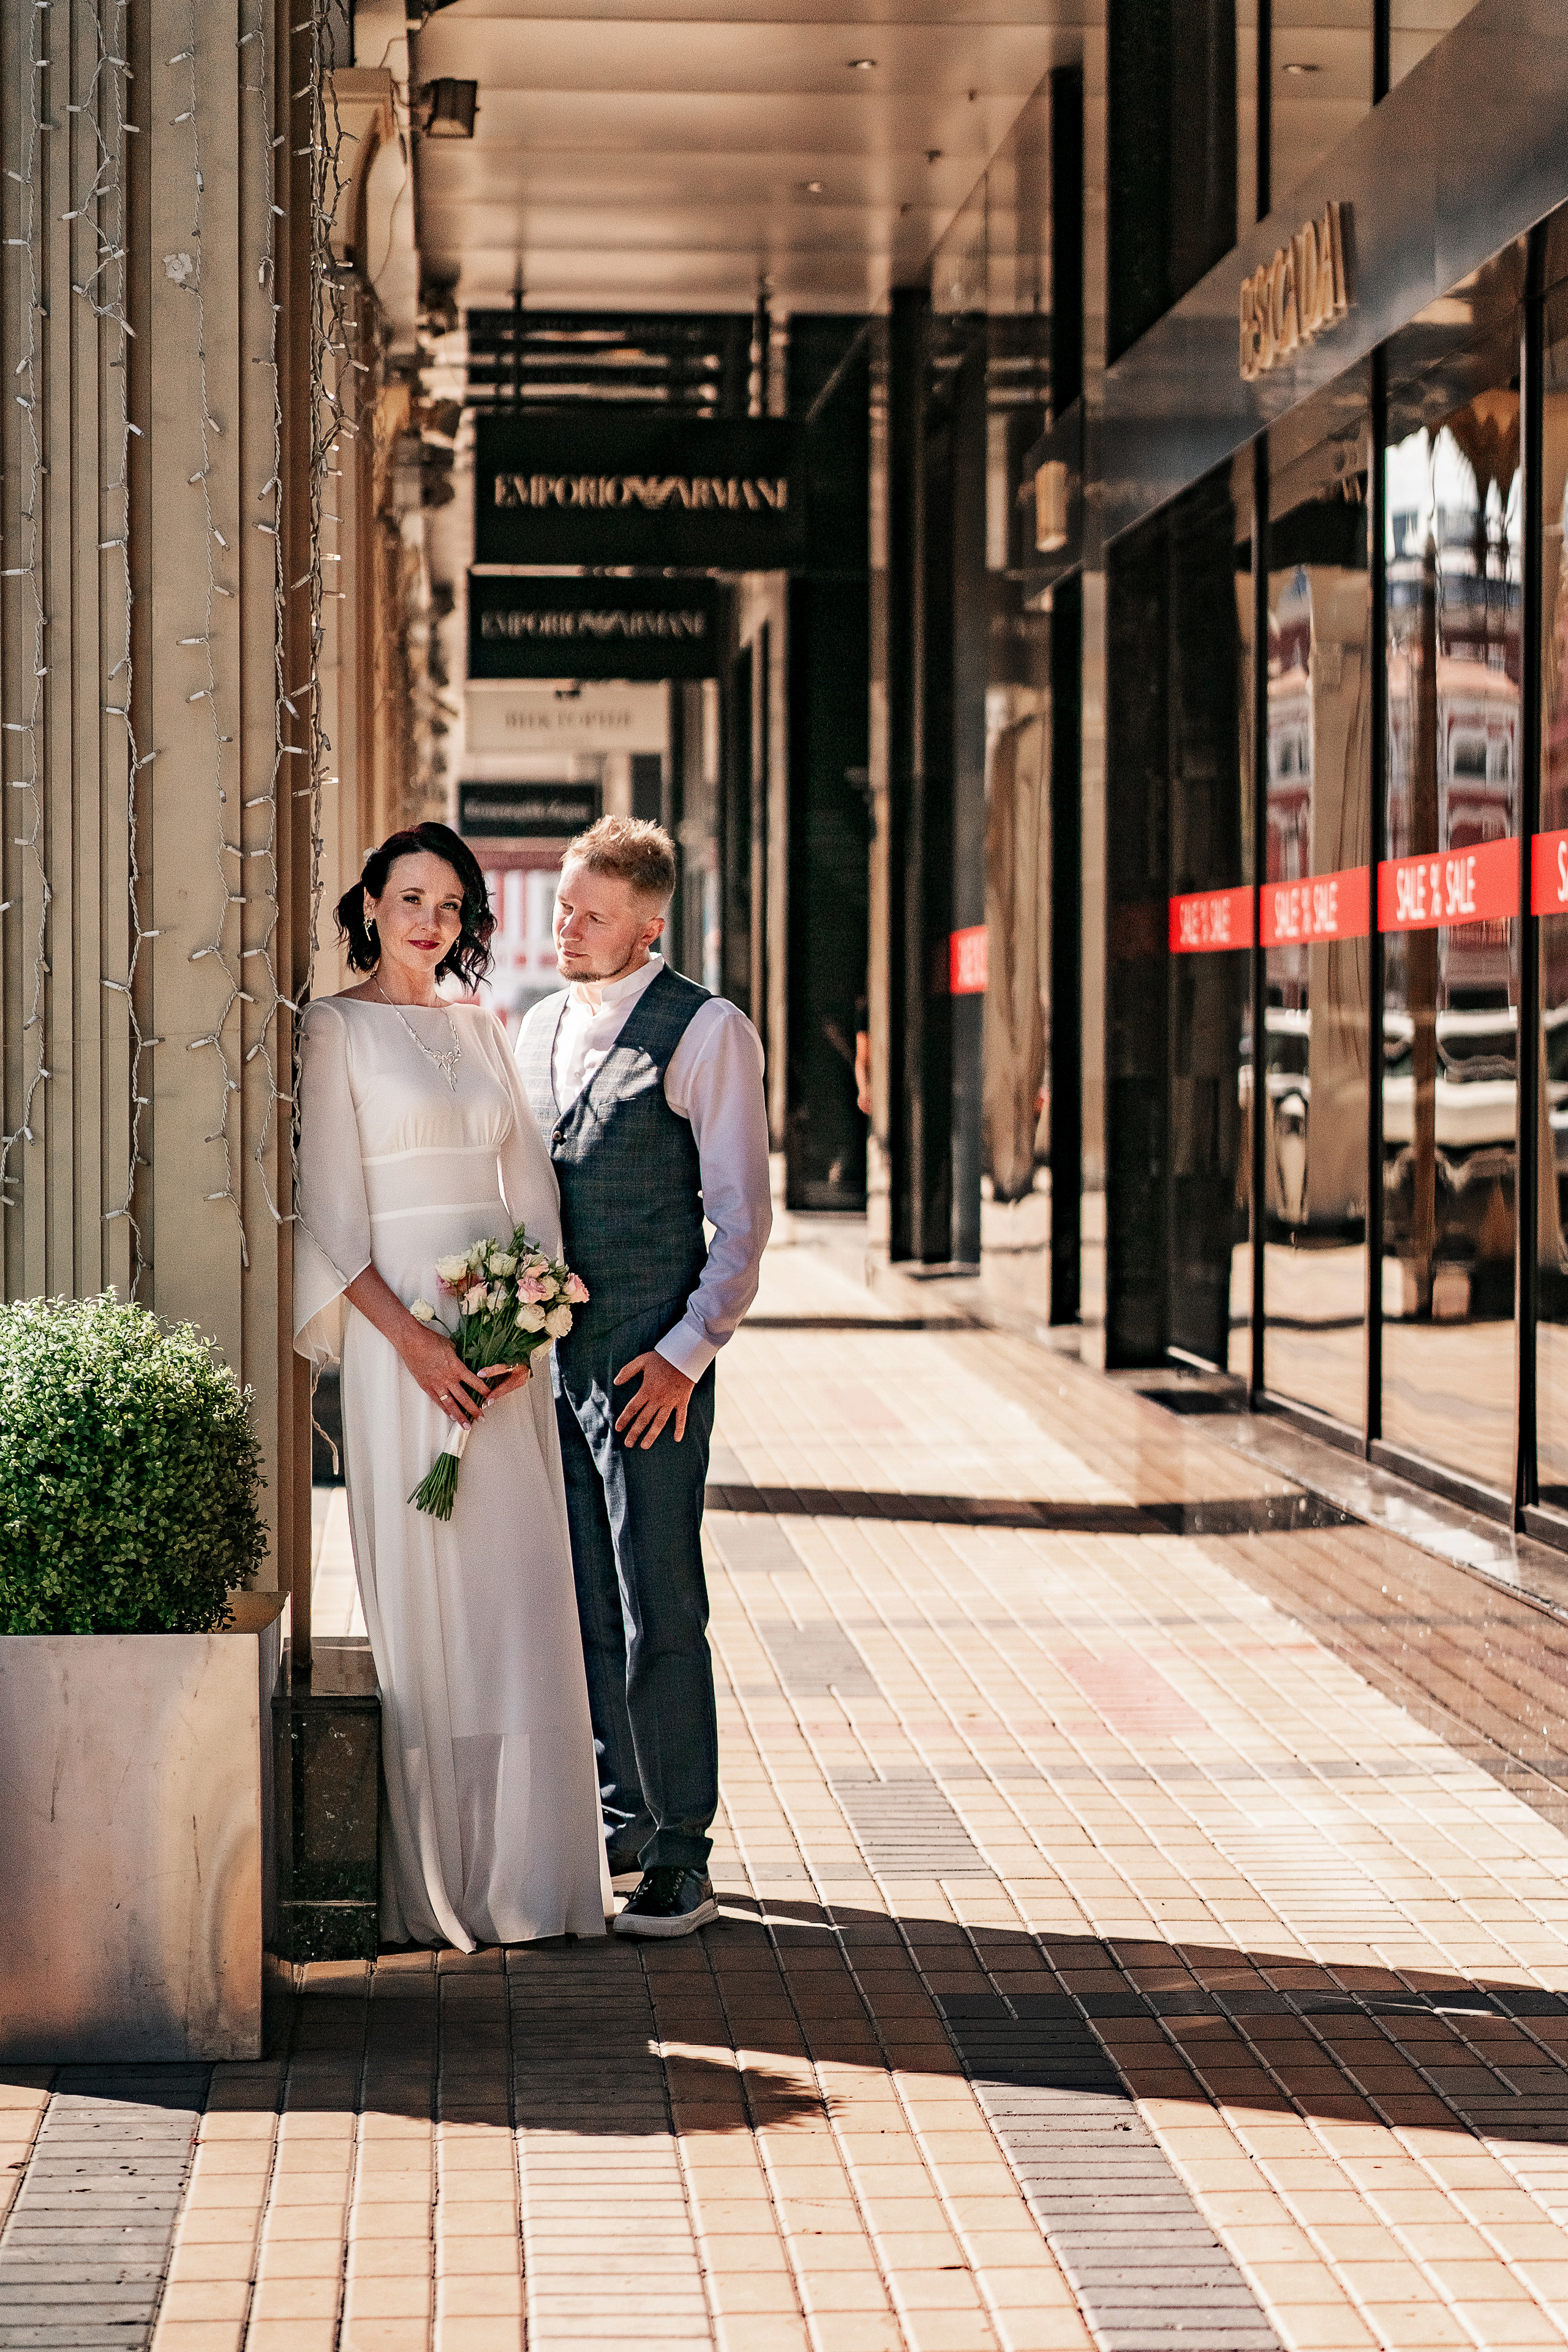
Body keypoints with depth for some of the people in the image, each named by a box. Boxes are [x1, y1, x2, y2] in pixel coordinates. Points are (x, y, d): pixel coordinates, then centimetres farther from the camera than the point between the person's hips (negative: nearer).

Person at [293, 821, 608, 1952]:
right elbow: (331, 1210, -7)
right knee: (421, 1593, -5)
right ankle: (429, 1882, 0)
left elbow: (532, 1182, 12)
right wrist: (413, 1339, -16)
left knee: (520, 1591, 3)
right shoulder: (337, 1030, -1)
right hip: (402, 1332, -5)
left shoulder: (484, 1030, 15)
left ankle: (522, 1868, 8)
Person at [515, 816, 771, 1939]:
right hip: (546, 1356, 6)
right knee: (582, 1613, 11)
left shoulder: (706, 1033, -5)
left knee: (659, 1615, -6)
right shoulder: (538, 1029, 15)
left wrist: (688, 1352, -14)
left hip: (650, 1369, -6)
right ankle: (620, 1821, 22)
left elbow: (743, 1212, -7)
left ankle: (680, 1859, 0)